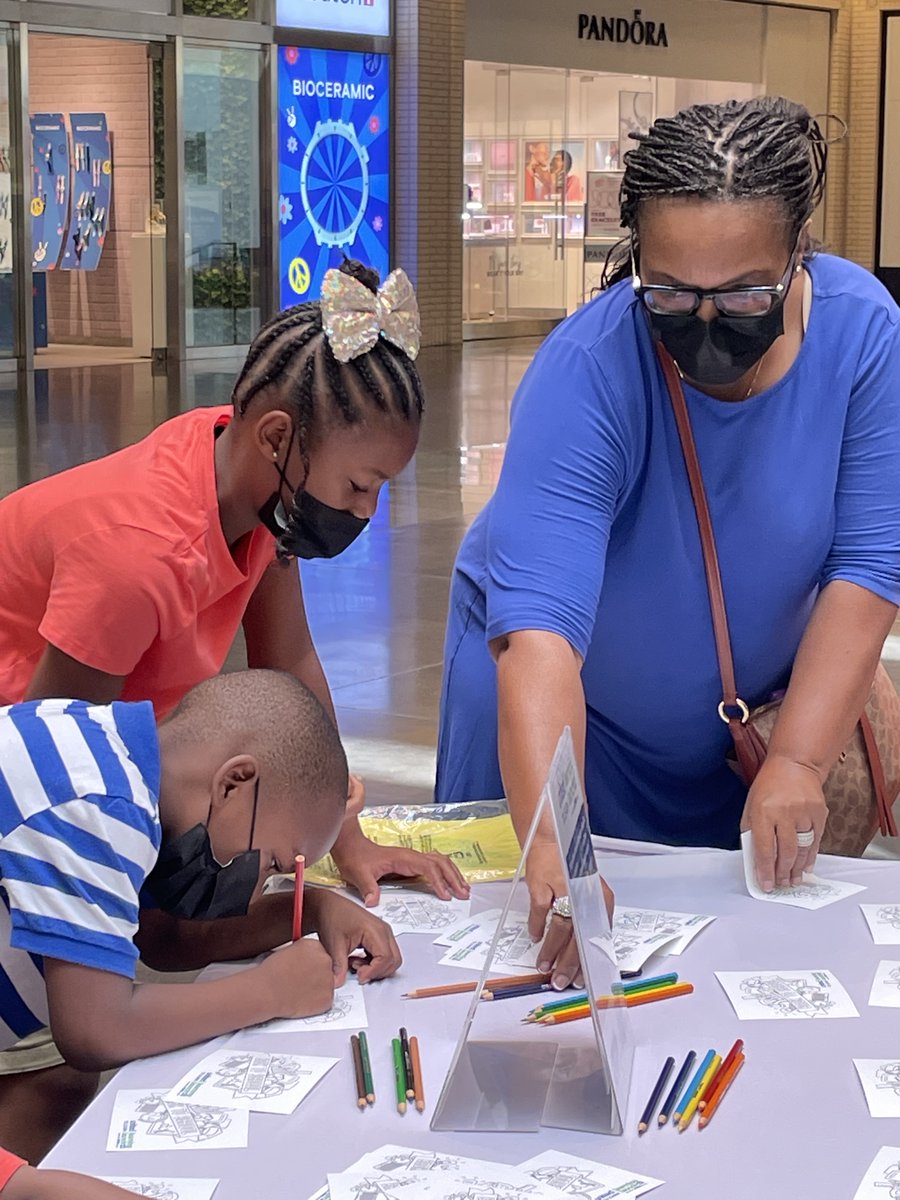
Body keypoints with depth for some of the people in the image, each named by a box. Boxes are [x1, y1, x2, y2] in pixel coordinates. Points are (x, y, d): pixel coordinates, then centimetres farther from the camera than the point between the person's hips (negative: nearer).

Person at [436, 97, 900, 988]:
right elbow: (540, 623, -41)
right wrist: (550, 850, -51)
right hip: (566, 695, -2)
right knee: (557, 918, 9)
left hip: (747, 704, 3)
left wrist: (798, 763, -28)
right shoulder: (583, 374, -32)